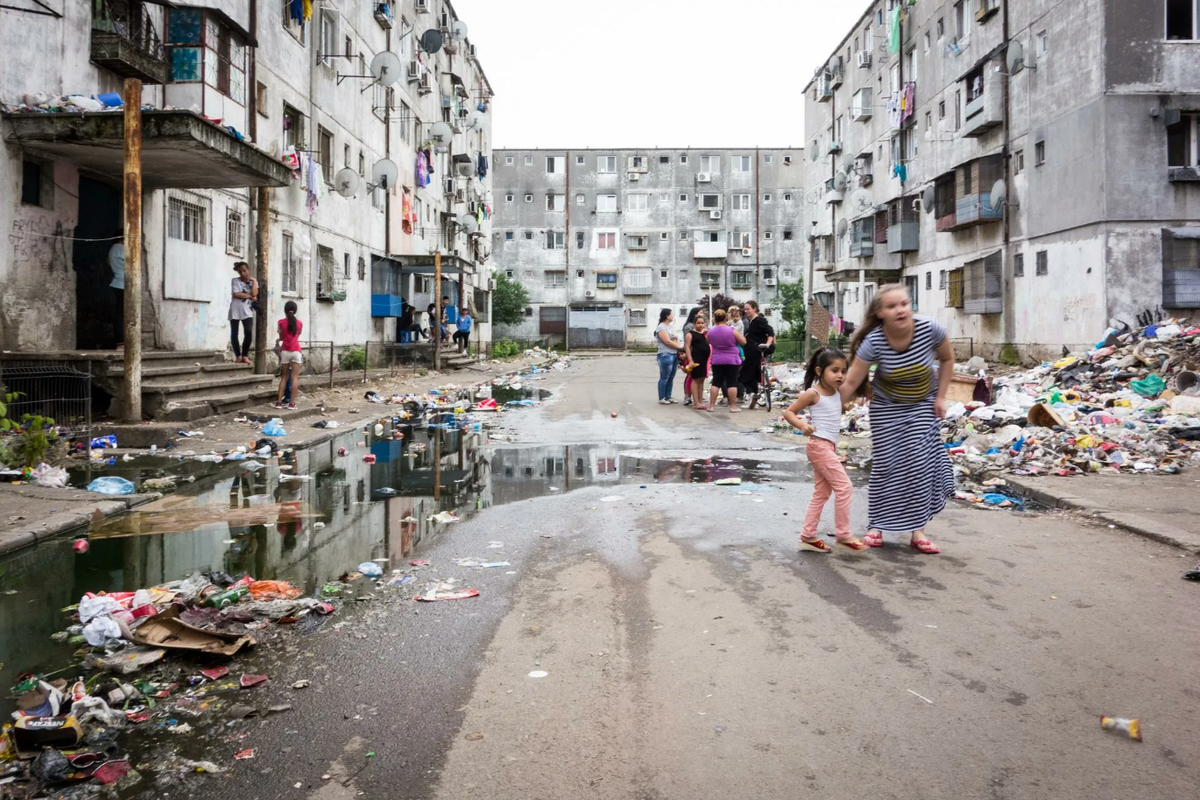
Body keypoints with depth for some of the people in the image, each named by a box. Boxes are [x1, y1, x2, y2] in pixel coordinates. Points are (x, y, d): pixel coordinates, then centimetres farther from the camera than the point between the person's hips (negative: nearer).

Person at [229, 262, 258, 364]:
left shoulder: (253, 282, 12)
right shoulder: (235, 281, 6)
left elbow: (254, 294, -6)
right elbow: (235, 294, -9)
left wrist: (253, 281, -1)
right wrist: (250, 296, -6)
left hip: (247, 311, 0)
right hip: (235, 311, 0)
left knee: (249, 332, -16)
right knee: (234, 334, 1)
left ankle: (245, 355, -4)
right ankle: (238, 356, 13)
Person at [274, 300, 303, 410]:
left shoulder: (281, 322, 1)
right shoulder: (300, 323, 5)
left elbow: (281, 337, 14)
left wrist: (278, 342, 38)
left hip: (285, 351, 1)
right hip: (296, 351, 0)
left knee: (284, 377, 9)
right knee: (294, 377, -1)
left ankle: (279, 402, 5)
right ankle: (292, 403, -6)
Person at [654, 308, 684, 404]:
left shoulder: (670, 327, 19)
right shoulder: (661, 327, -9)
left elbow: (675, 340, 18)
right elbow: (668, 342, -16)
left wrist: (680, 352, 5)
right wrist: (680, 346, -9)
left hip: (675, 355, 9)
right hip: (666, 355, -9)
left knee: (671, 378, 10)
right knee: (664, 378, -5)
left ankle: (668, 397, 16)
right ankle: (661, 399, 0)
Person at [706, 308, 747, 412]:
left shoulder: (710, 331, -2)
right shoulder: (732, 330, -11)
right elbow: (743, 342, -5)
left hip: (716, 360, 3)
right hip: (731, 360, -3)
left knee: (716, 382, 9)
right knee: (732, 383, 1)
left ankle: (711, 405, 9)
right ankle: (733, 406, 2)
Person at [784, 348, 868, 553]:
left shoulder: (838, 392, 8)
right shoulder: (813, 394, -13)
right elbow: (788, 412, -11)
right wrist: (802, 425, -26)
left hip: (829, 446, 9)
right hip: (819, 446, -9)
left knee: (821, 494, 13)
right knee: (844, 487, -8)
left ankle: (808, 536, 19)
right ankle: (843, 535, 1)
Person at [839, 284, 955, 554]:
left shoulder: (929, 329, -24)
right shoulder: (874, 342, -27)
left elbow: (947, 359, -4)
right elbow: (850, 382, -23)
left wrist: (941, 397, -6)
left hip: (922, 405, 1)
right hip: (886, 407, -1)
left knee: (920, 463, -8)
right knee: (886, 464, 0)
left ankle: (917, 530, 0)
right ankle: (876, 526, 14)